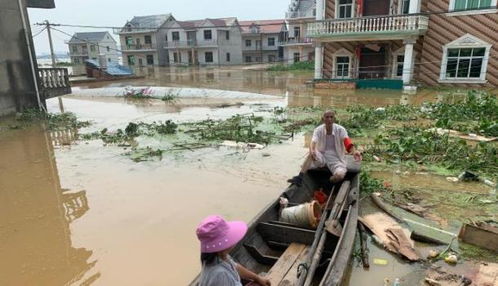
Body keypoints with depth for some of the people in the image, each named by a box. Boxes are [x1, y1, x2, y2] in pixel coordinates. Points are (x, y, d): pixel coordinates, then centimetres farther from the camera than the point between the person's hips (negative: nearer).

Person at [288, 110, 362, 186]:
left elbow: (347, 142, -26)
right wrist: (312, 150, -48)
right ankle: (299, 178, -33)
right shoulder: (318, 130, -6)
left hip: (336, 158, -1)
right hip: (322, 157, 1)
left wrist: (354, 151, -48)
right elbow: (313, 142, -23)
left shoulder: (340, 129, -9)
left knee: (339, 175, -31)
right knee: (311, 154, -31)